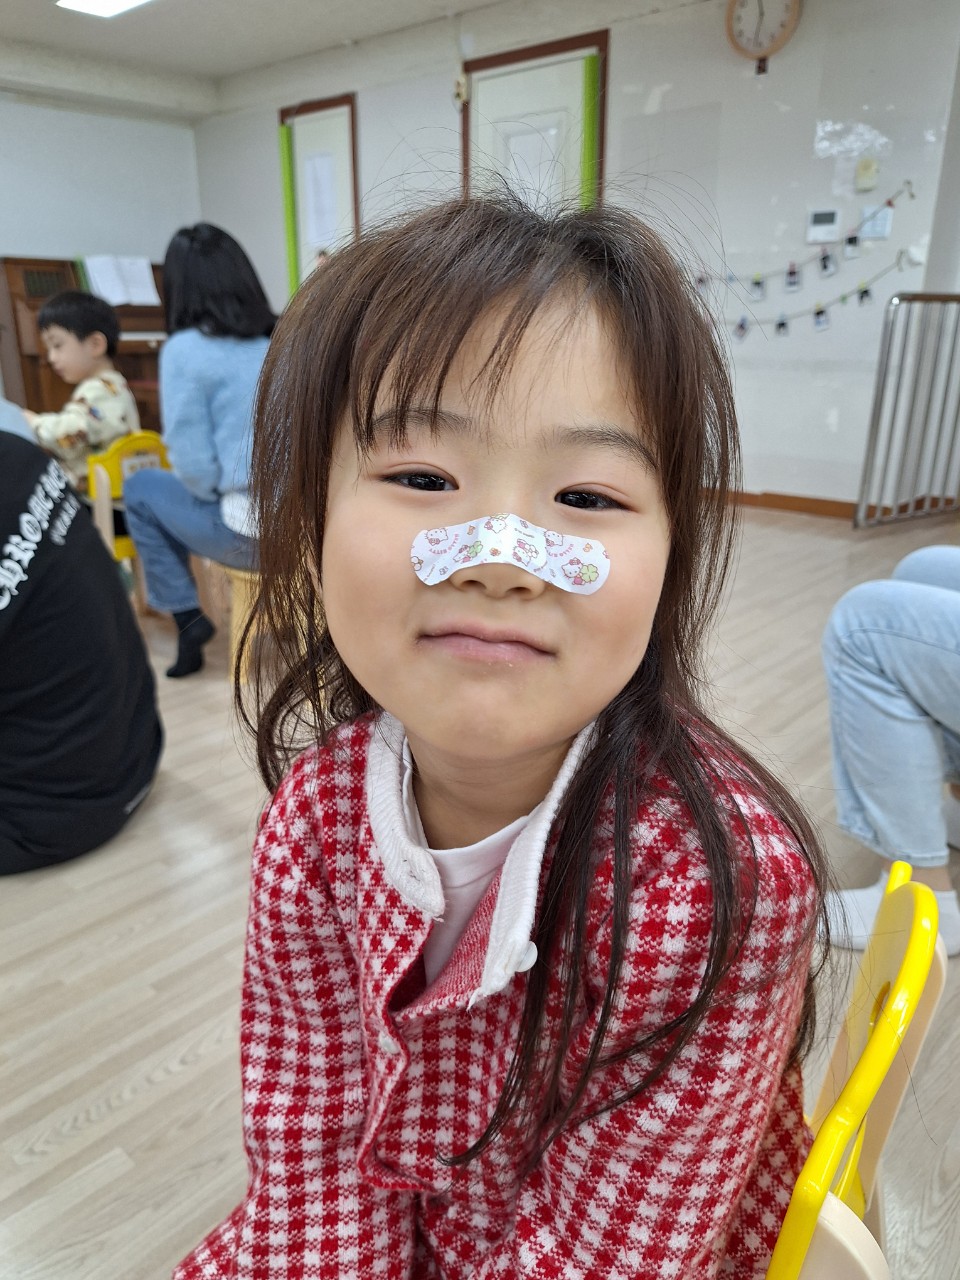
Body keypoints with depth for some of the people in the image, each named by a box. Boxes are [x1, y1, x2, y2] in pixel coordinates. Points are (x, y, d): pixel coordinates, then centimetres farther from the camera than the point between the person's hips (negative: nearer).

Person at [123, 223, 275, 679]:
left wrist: (220, 491, 10)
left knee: (140, 488, 19)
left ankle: (187, 615, 19)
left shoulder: (185, 349, -9)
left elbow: (195, 468, -13)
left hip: (258, 532, -6)